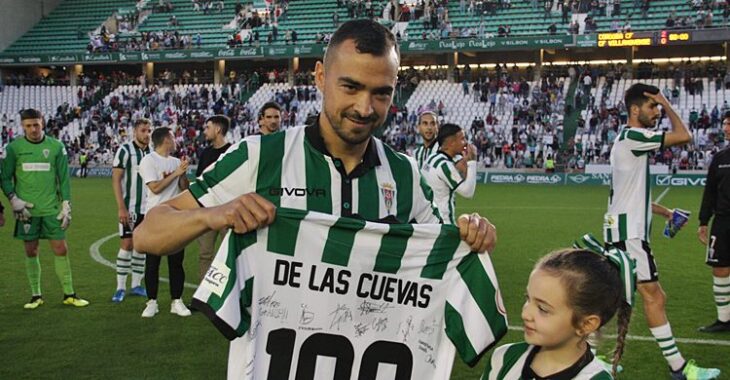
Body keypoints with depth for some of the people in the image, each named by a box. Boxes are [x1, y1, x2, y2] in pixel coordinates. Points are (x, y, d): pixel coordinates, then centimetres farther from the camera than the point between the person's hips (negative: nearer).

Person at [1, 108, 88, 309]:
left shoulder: (56, 147, 2)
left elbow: (64, 178, 5)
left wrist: (66, 205, 0)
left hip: (51, 208, 0)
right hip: (27, 210, 0)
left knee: (61, 250, -1)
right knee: (31, 252, 5)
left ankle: (69, 294, 9)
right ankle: (36, 295, 17)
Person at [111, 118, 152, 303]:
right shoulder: (125, 150, -7)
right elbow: (116, 179, -10)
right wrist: (121, 208, -15)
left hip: (148, 208, 5)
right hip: (129, 208, -5)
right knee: (127, 244, -4)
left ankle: (136, 285, 16)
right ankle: (120, 287, 4)